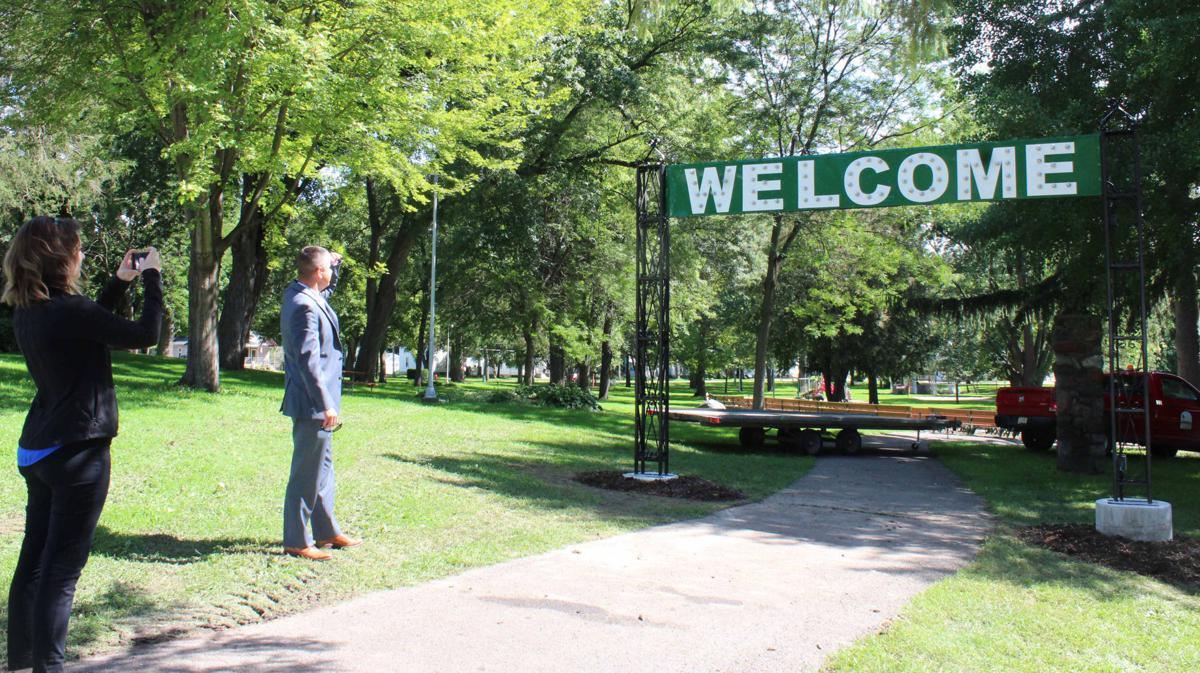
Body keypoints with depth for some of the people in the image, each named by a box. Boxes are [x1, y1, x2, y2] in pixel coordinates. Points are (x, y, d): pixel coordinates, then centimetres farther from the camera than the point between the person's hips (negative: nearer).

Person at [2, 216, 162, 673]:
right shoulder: (67, 310, -19)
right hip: (77, 451, -9)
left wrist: (120, 282, 19)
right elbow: (145, 334, -14)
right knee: (62, 568, -2)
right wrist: (151, 278, -2)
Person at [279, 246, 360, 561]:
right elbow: (308, 360, -26)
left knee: (322, 468, 18)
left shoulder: (300, 294, 9)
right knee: (307, 473, -1)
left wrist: (335, 264, 22)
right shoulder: (304, 306, -21)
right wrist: (325, 404, -26)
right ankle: (297, 541, 10)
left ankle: (326, 531, 30)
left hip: (316, 404, 11)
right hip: (312, 405, -11)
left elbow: (327, 288, 35)